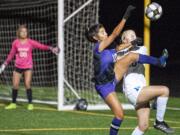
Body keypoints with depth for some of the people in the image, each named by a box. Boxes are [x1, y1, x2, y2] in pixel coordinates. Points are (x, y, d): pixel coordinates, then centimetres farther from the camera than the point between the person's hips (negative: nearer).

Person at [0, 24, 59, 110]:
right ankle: (13, 103, 19)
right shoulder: (15, 43, 1)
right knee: (15, 85, 3)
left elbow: (41, 46, -12)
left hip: (28, 67, -2)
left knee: (27, 84, -12)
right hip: (18, 66, 2)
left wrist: (51, 48, -26)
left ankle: (30, 104, -2)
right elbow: (11, 54, 13)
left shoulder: (31, 42, -5)